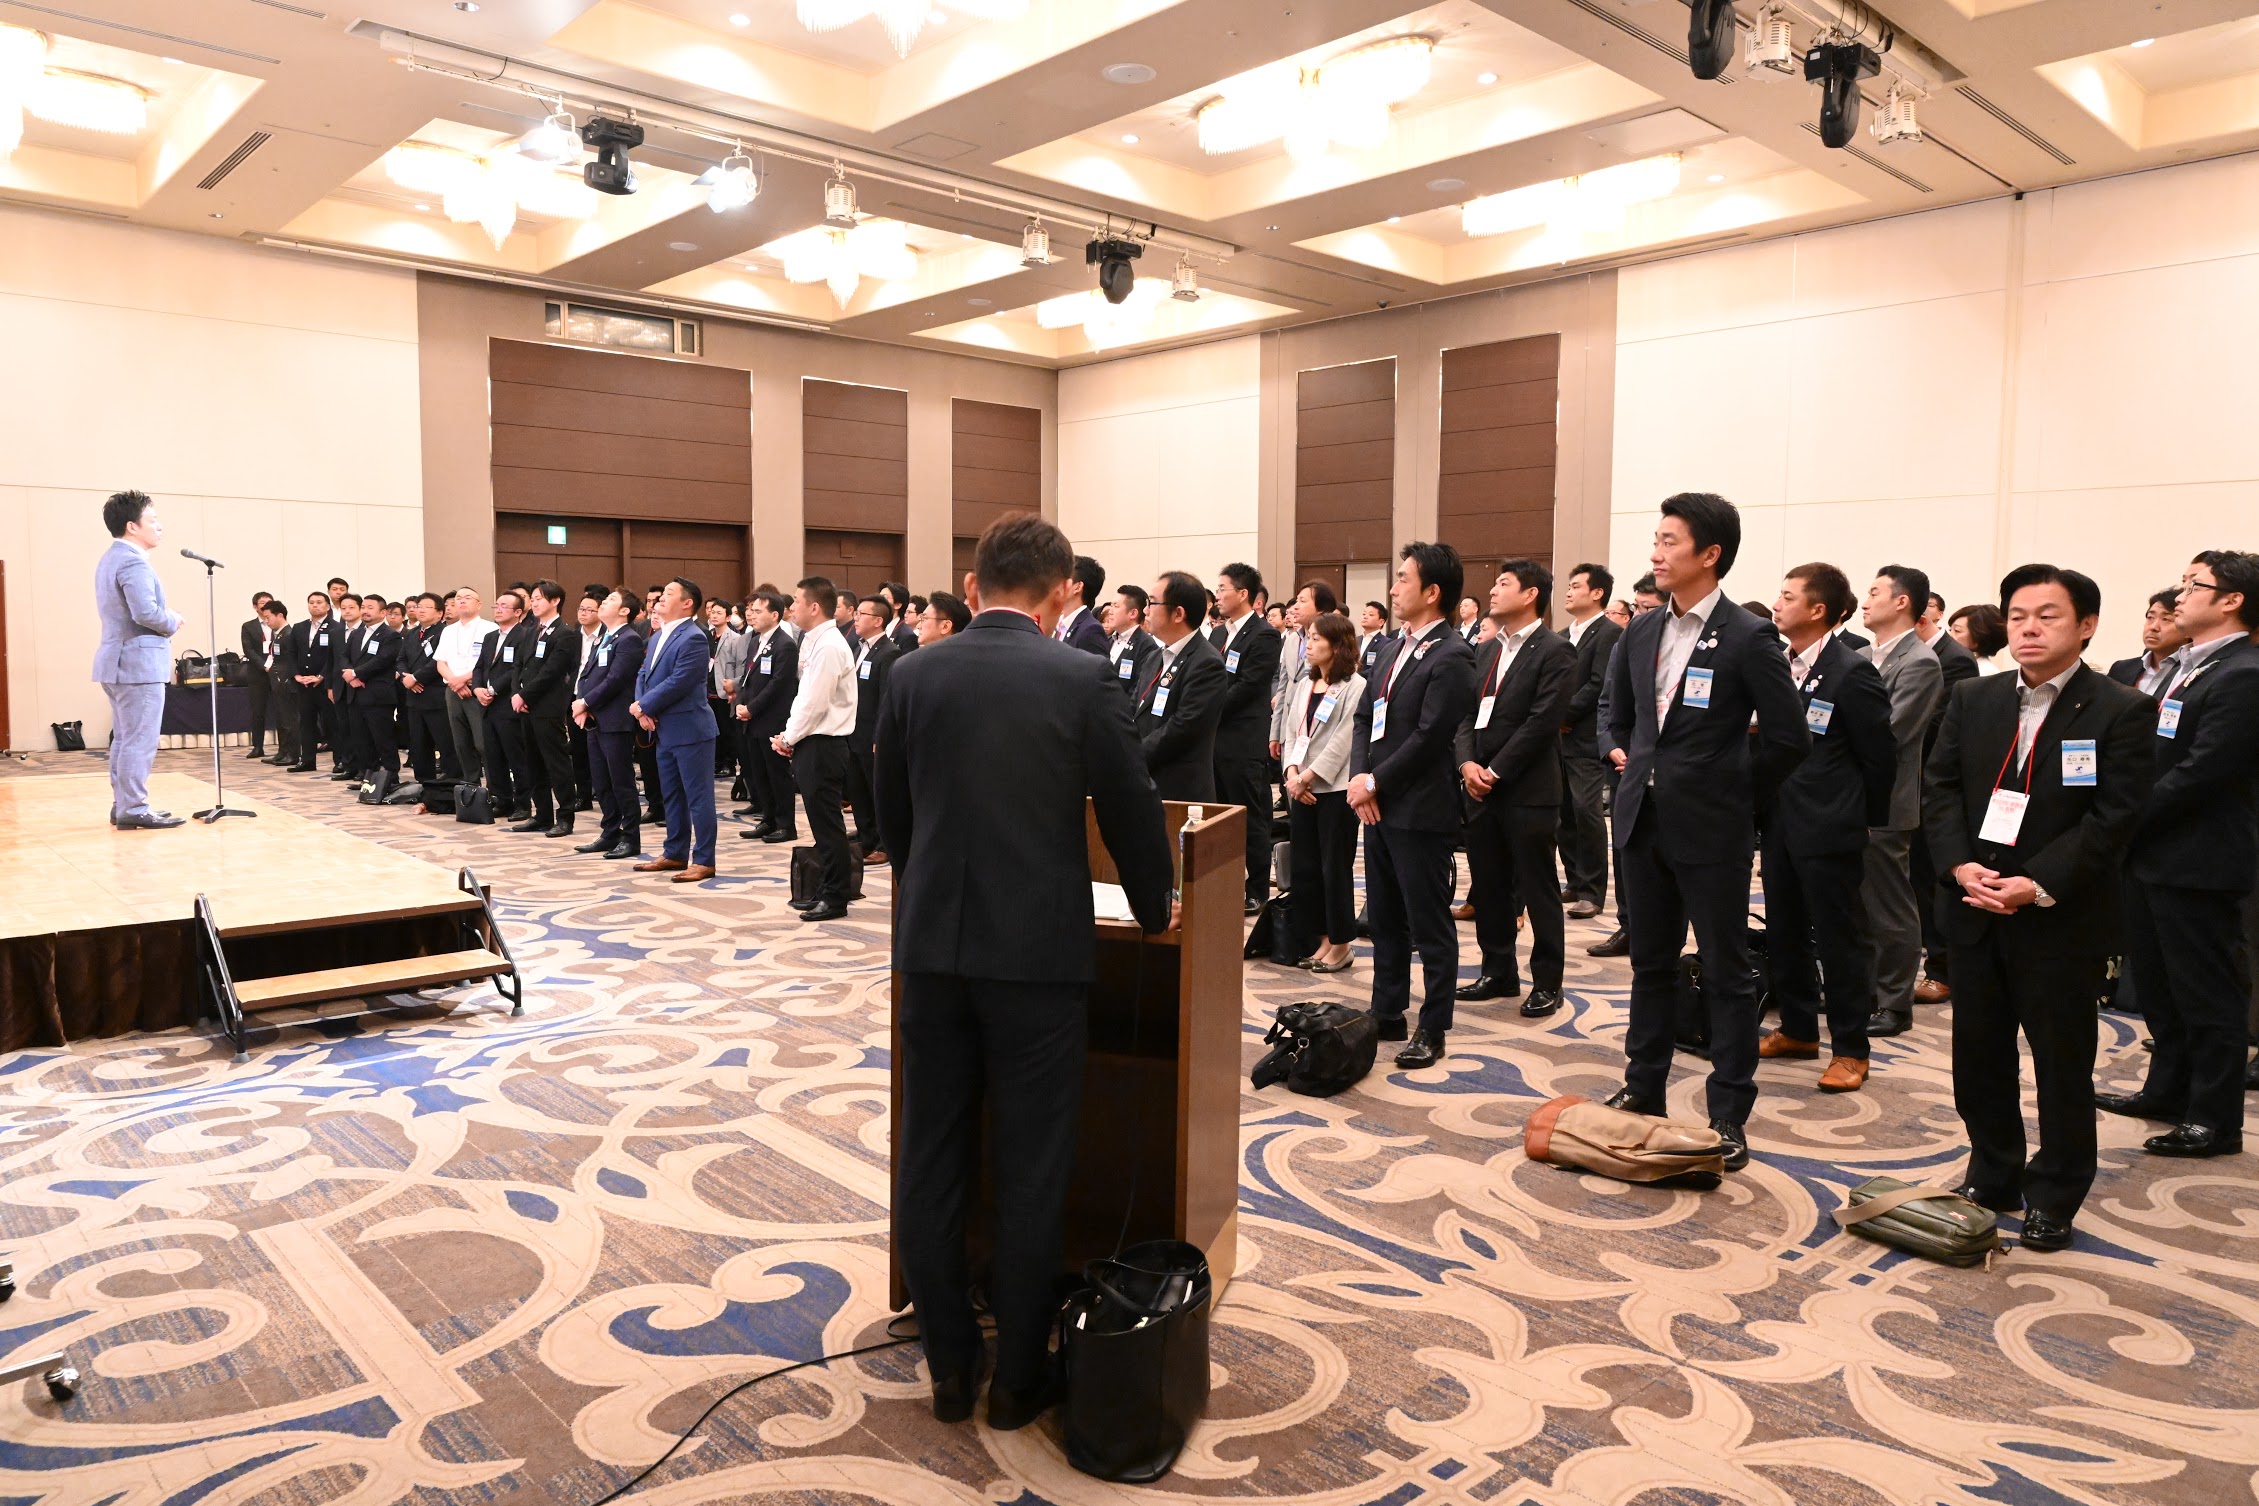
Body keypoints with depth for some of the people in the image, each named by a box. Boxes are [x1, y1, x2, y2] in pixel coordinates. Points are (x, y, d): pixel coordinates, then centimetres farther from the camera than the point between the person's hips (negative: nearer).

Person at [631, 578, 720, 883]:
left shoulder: (693, 638, -15)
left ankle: (703, 861, 2)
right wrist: (642, 710, -3)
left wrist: (642, 705, -12)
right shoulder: (658, 636, 14)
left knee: (698, 796, -3)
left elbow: (677, 682, -22)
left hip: (689, 729, -9)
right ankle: (675, 854, 26)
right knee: (672, 796, 16)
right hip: (664, 730, 9)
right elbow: (643, 674, 15)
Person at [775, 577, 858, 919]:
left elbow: (815, 703, -19)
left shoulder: (828, 646, -17)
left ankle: (834, 897, 6)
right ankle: (825, 890, 24)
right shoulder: (815, 642, 13)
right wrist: (789, 735, 6)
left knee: (826, 821, -2)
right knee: (821, 819, 15)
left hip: (823, 745, -9)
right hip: (811, 742, 9)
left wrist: (789, 738, -9)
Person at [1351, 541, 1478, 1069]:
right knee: (1384, 919, 17)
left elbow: (1428, 738, -19)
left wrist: (1375, 782, -13)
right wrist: (1359, 777, -2)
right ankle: (1387, 1012, 29)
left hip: (1420, 811, -9)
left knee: (1429, 925, 3)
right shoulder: (1394, 649, 14)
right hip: (1378, 806, 9)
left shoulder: (1452, 657, -14)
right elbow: (1365, 717, 13)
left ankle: (1433, 1030, 13)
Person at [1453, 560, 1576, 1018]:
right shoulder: (1486, 650, 14)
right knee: (1487, 886, 13)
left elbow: (1542, 721, -15)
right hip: (1481, 788, 7)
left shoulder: (1555, 651, -8)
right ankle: (1498, 972, 26)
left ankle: (1547, 983, 13)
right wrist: (1467, 762, -6)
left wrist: (1495, 771, -15)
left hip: (1528, 791, -7)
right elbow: (1467, 711, 11)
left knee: (1538, 890, 3)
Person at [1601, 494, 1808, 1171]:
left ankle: (1729, 1116, 12)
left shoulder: (1749, 638, -11)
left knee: (1725, 974, 4)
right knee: (1650, 963, 16)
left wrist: (1732, 797, -4)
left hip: (1710, 833, -6)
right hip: (1644, 823, 6)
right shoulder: (1641, 632, 7)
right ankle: (1643, 1090, 28)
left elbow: (1787, 736, -10)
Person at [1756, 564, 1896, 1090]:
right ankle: (1798, 1030, 29)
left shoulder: (1853, 672, -13)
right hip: (1779, 823, 7)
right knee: (1783, 933, 14)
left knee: (1838, 938, 2)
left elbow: (1880, 757, -9)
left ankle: (1850, 1049, 13)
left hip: (1828, 830, -7)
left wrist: (1863, 820, -2)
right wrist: (1768, 808, 8)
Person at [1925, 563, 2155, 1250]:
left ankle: (2056, 1197, 23)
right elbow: (1940, 786, 4)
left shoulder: (2121, 711, -7)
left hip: (2062, 919, -4)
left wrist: (2039, 885, -21)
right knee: (1979, 1053, 13)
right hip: (1975, 910, 4)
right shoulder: (1972, 698, 7)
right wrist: (1960, 866, -12)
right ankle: (1992, 1177, 30)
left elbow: (2114, 817, -13)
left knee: (2063, 1063, 8)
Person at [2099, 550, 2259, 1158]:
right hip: (2153, 855, 9)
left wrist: (2128, 819, -15)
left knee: (2206, 993, 2)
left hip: (2197, 862, -9)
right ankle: (2169, 1090, 35)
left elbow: (2199, 772, -22)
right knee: (2156, 983, 20)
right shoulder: (2182, 667, 12)